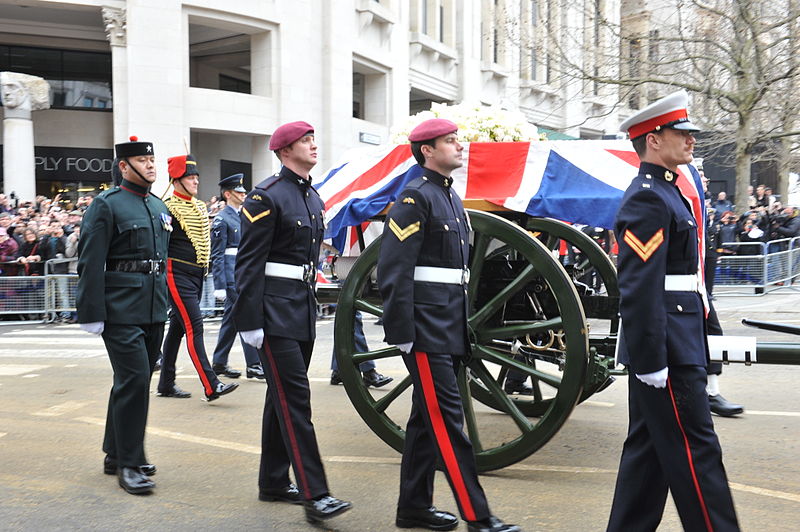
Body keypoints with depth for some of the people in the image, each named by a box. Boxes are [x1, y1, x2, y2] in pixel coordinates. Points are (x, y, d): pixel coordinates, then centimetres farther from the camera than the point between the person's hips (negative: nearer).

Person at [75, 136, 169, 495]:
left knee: (134, 380, 13)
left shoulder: (159, 208, 16)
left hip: (154, 310, 8)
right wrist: (92, 314, -15)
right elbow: (90, 263, -11)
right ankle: (129, 464, -2)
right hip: (121, 310, -8)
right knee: (134, 379, -11)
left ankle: (115, 454, 26)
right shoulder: (106, 205, -6)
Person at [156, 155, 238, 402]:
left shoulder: (200, 207, 14)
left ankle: (166, 384, 22)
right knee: (194, 327, -12)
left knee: (177, 327, 13)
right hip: (177, 276, -8)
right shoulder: (167, 209, -11)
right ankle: (211, 386, -15)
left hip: (197, 275, 8)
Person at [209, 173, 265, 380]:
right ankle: (254, 365, -7)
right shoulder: (222, 219, -8)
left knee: (231, 319, 13)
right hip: (232, 278, -9)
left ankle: (219, 363, 21)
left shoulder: (242, 217, 17)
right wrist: (219, 286, -17)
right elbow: (217, 255, -13)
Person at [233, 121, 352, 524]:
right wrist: (249, 321, -18)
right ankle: (314, 494, -9)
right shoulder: (266, 197, -11)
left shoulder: (313, 198, 15)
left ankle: (273, 482, 23)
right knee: (294, 397, -10)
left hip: (302, 312, 9)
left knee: (283, 397, 13)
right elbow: (249, 263, -15)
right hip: (274, 313, -9)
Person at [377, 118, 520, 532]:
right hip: (425, 330, -9)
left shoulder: (450, 198, 17)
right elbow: (394, 271, -16)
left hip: (449, 330, 9)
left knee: (427, 418, 13)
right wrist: (402, 333, -19)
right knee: (447, 418, -6)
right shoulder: (415, 198, -11)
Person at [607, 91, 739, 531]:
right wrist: (652, 361, -24)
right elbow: (638, 290, -22)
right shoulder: (647, 199, -15)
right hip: (667, 354, -10)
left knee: (647, 449, 14)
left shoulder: (666, 193, 17)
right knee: (696, 452, -3)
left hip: (677, 348, 10)